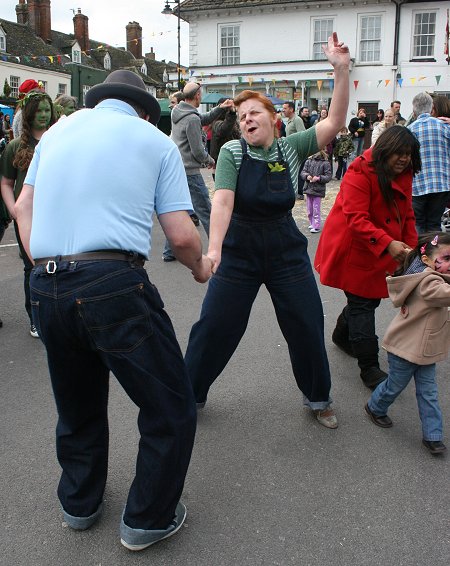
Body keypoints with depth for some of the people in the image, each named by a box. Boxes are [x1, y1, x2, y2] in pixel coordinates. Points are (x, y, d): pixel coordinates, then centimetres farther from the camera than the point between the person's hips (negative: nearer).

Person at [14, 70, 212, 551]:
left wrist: (43, 267, 16)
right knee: (170, 408, 12)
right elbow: (181, 237, 2)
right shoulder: (155, 140, 7)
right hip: (113, 285, -6)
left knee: (77, 404, 26)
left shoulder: (58, 130, 19)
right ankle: (147, 520, 25)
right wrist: (200, 267, 21)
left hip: (46, 288, 6)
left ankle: (79, 504, 44)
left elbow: (23, 207, 17)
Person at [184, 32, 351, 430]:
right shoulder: (232, 152, -9)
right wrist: (213, 249, -35)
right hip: (239, 252, -2)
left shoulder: (291, 148, -3)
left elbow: (334, 123, -14)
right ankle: (191, 394, 23)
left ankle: (318, 398, 29)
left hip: (287, 252, 2)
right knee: (215, 326, 2)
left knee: (307, 327, 6)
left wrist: (342, 70, -23)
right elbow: (222, 201, -22)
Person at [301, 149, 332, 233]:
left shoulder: (325, 163, -8)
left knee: (316, 209, -2)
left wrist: (319, 178, -20)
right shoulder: (309, 161, 5)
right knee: (309, 209, 14)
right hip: (309, 188, 5)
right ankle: (312, 223, 30)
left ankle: (317, 226, 7)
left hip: (318, 189, -5)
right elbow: (303, 172, 8)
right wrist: (307, 176, -13)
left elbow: (328, 176, -7)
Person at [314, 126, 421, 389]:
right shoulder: (360, 173, -21)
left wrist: (411, 247, -1)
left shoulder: (403, 175, 5)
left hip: (382, 254, 8)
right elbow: (356, 219, -29)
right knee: (362, 304, -4)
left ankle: (342, 336, 44)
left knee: (371, 297, 16)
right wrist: (388, 243, -38)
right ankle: (369, 368, 6)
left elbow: (407, 215, 13)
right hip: (354, 251, -8)